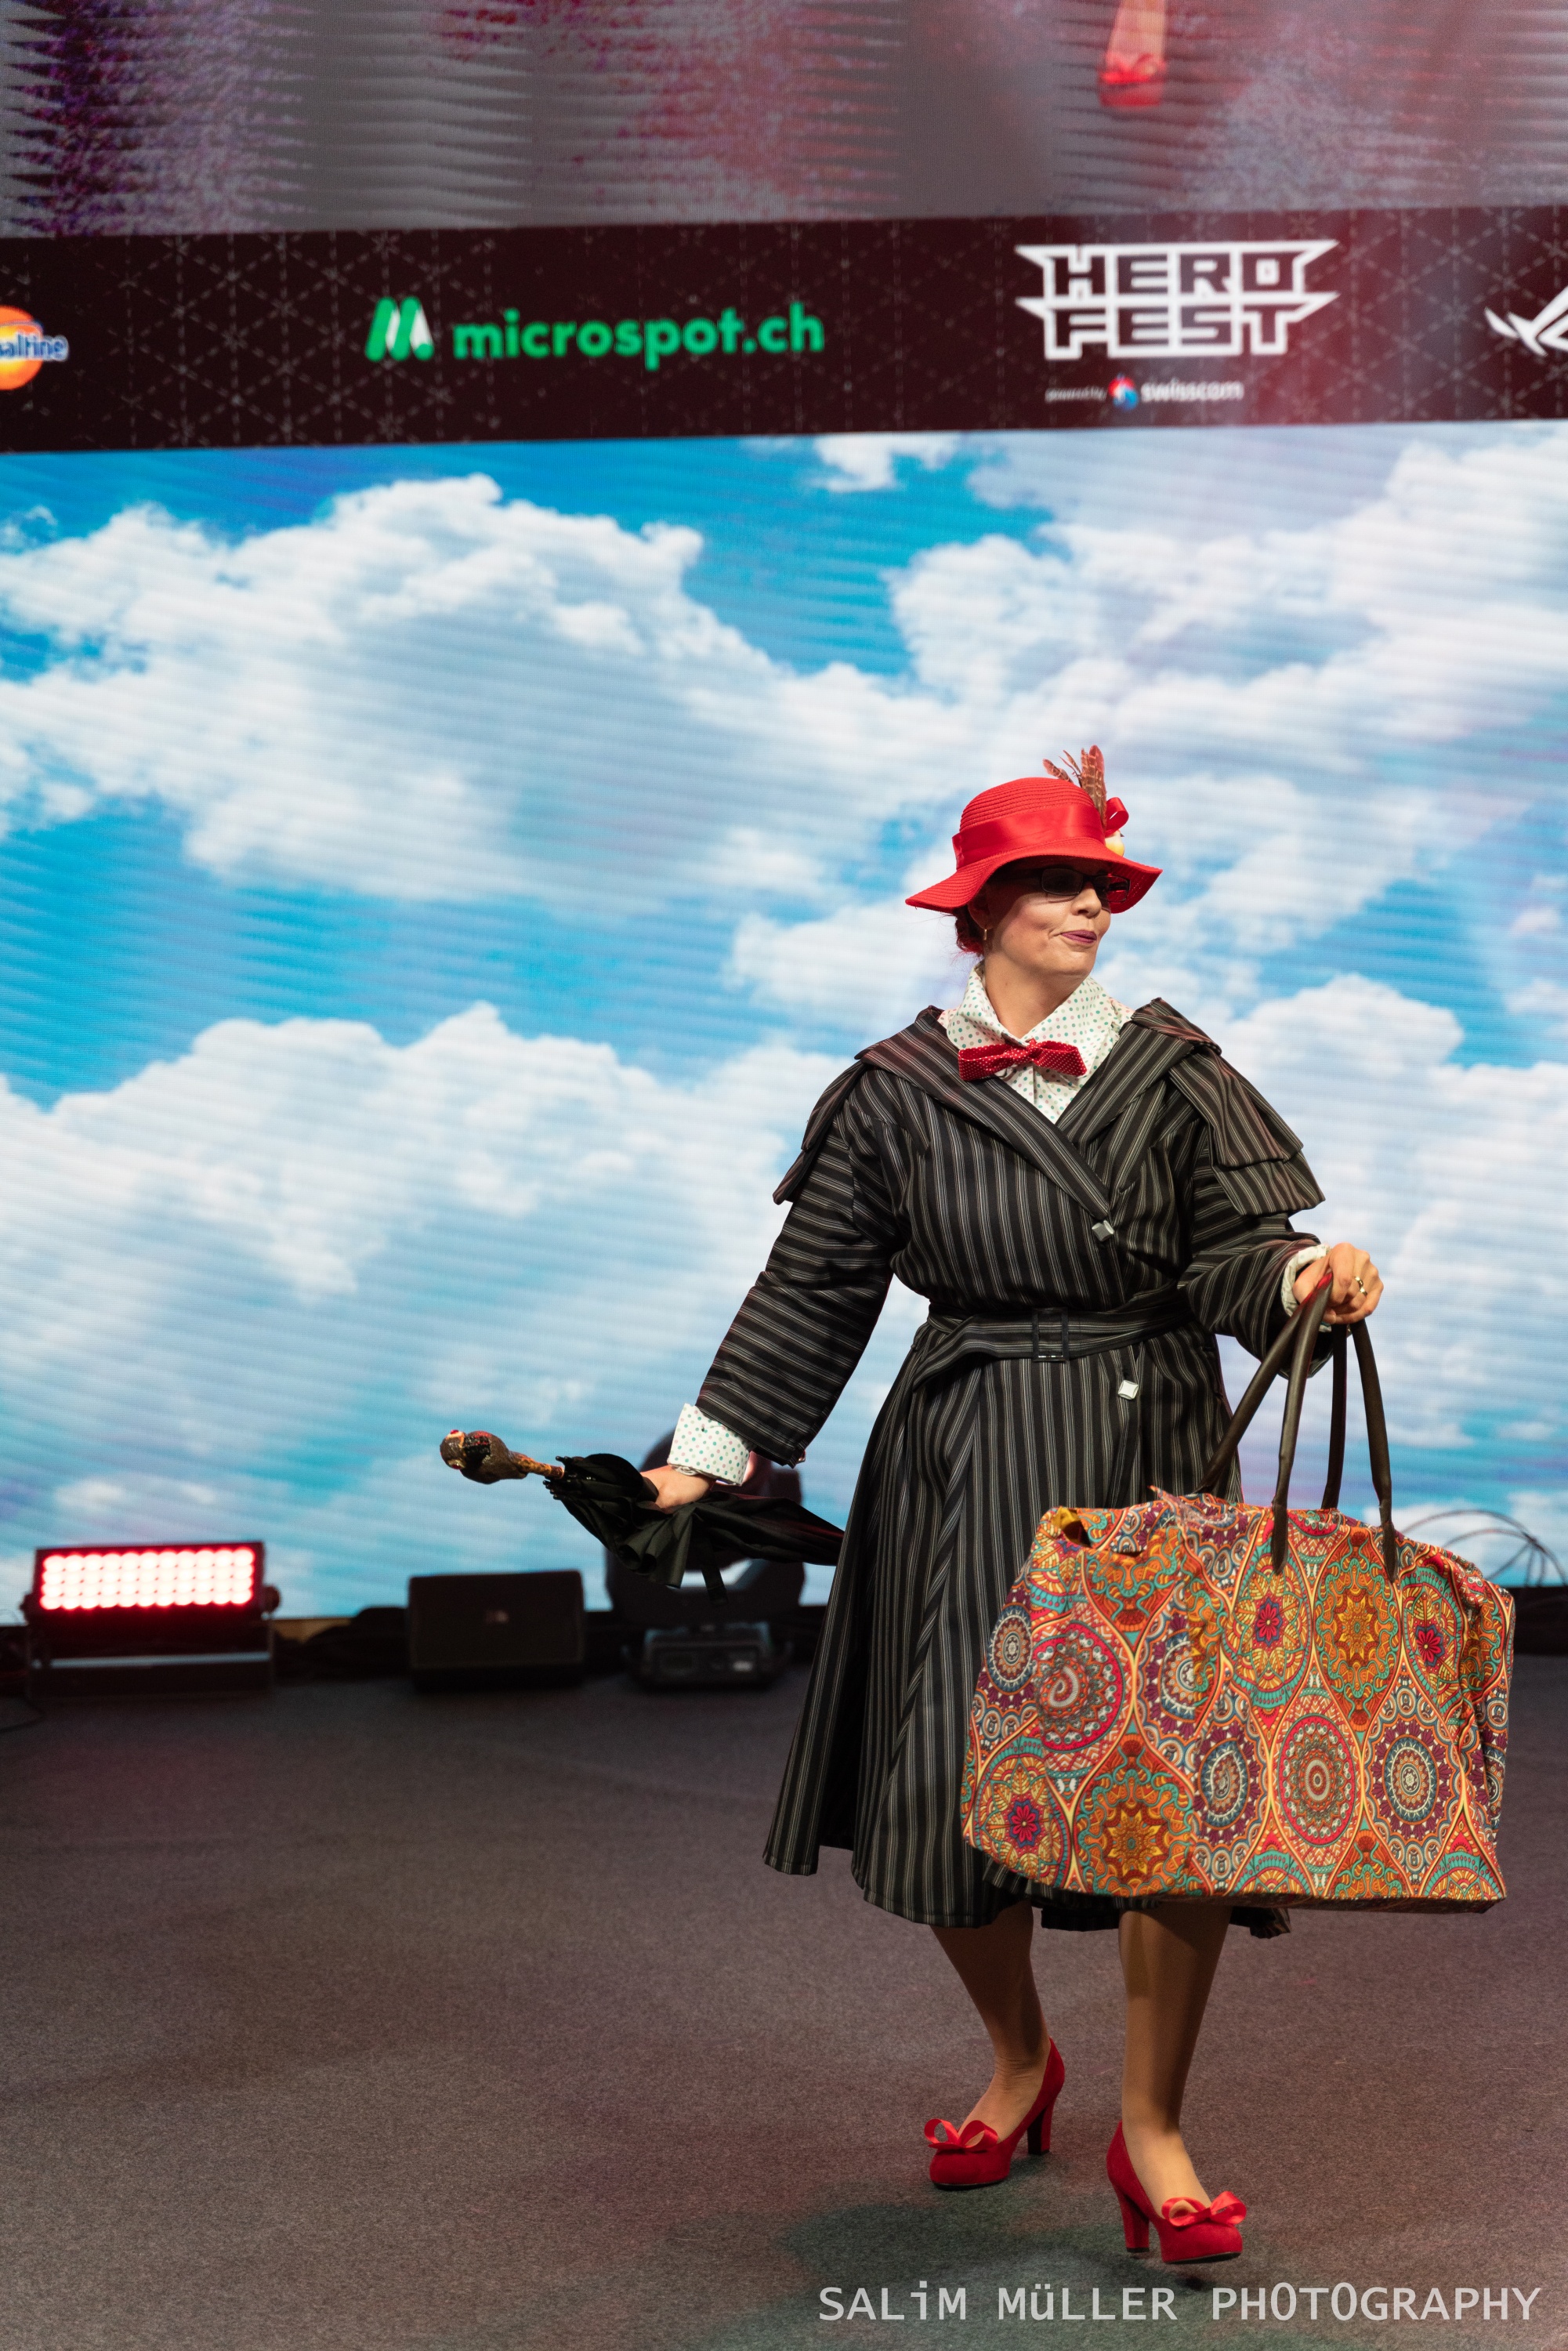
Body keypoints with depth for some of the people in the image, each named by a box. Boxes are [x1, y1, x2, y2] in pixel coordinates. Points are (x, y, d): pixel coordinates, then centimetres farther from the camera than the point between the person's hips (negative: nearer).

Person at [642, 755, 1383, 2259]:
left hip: (1149, 1460, 0)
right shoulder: (897, 1093, 4)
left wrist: (1307, 1274, -25)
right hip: (962, 1474, 0)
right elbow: (811, 1292, 5)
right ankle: (1019, 2059, 31)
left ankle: (1151, 2120, 14)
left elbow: (1232, 1257, -2)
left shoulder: (1173, 1075, 5)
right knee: (945, 1783, 2)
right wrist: (711, 1449, 0)